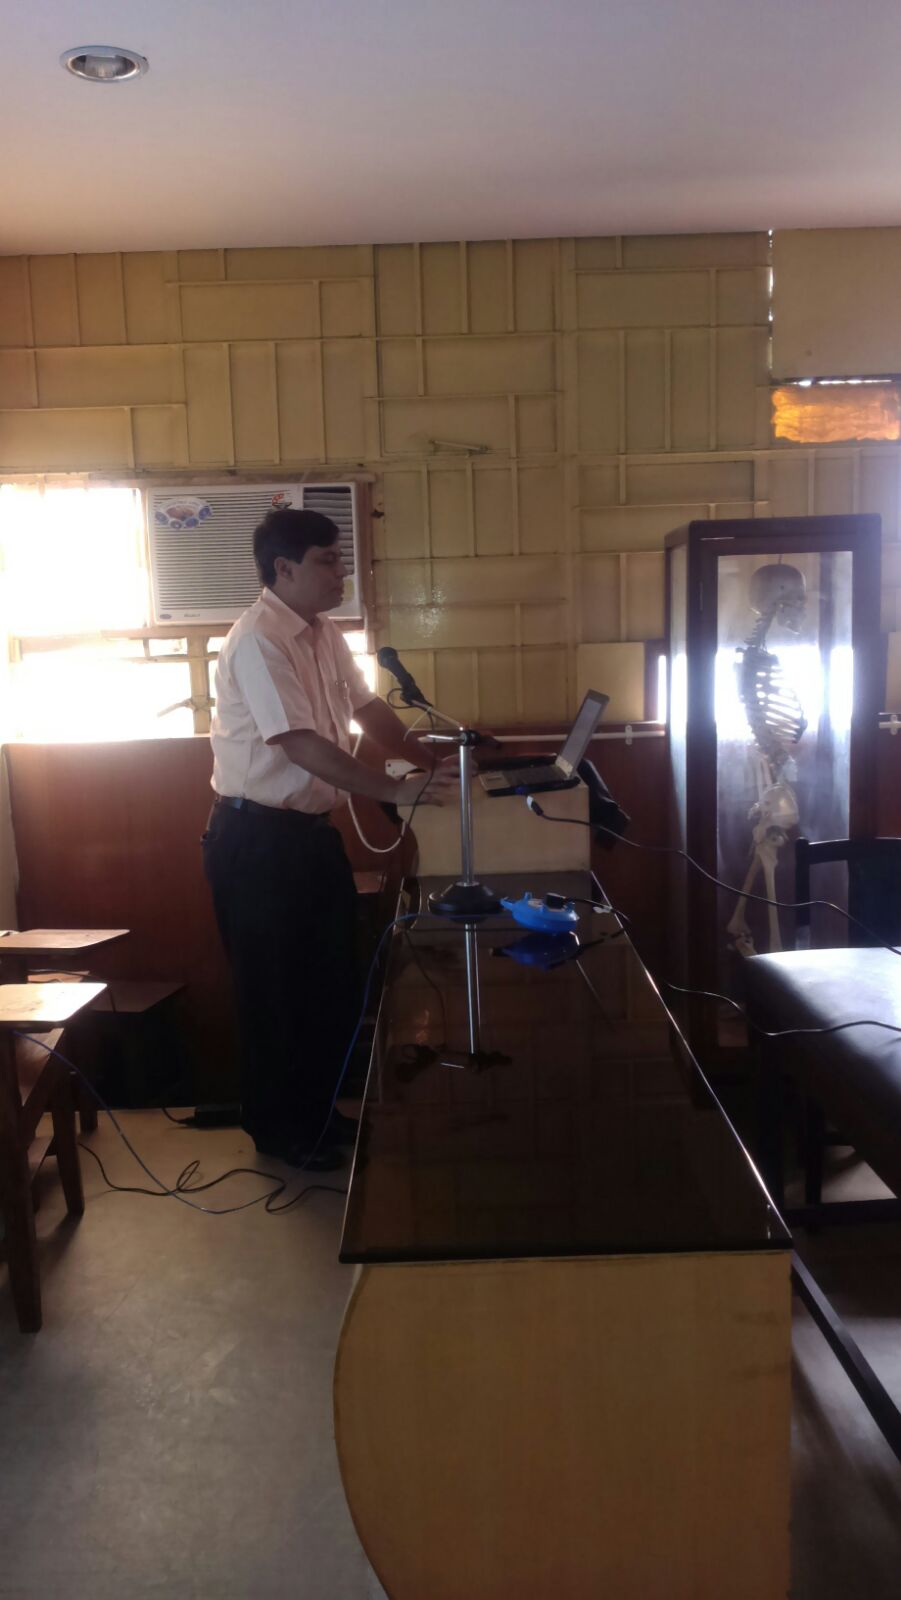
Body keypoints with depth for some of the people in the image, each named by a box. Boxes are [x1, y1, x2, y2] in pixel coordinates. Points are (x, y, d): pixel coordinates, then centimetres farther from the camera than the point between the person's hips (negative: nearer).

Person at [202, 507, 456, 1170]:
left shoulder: (325, 633, 8)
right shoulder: (258, 641, -20)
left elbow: (368, 708, 14)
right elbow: (301, 745, -27)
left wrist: (432, 765, 4)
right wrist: (397, 790, -28)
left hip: (314, 829, 9)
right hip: (257, 838, -9)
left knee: (332, 979, 16)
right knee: (275, 988, 5)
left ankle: (318, 1110, 33)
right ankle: (278, 1128, 22)